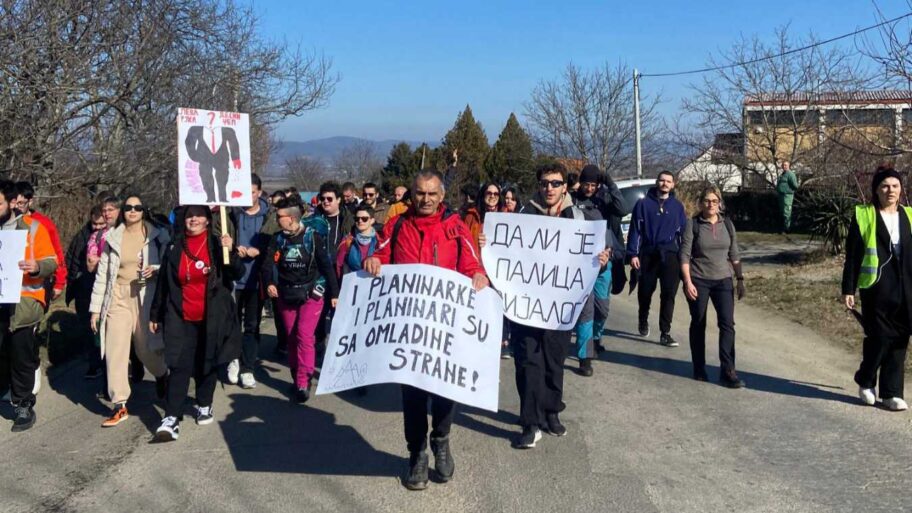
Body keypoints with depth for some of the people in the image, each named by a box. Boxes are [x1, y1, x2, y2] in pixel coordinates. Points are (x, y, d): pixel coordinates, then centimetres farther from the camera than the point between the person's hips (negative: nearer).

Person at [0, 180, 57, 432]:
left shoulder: (32, 227, 0)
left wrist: (37, 267, -26)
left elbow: (51, 262, -5)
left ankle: (24, 406, 15)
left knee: (21, 357, 4)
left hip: (23, 302, -3)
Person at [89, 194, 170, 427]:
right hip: (118, 298, 2)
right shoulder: (113, 237, 7)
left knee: (145, 348, 5)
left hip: (146, 297, -2)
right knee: (115, 351, -3)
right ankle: (119, 405, 4)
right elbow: (102, 274, 8)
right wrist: (95, 308, 6)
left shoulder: (157, 235, 1)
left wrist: (155, 270, -17)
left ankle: (162, 375, 39)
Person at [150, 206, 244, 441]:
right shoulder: (174, 248, 5)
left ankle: (204, 406, 32)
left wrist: (230, 252, -24)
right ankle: (171, 419, -11)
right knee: (179, 366, -8)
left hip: (212, 318, 0)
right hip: (182, 319, 0)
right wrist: (155, 315, 13)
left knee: (208, 363, 13)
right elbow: (163, 284, 10)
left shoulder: (217, 245, -1)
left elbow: (238, 274, -7)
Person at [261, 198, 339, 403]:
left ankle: (303, 383, -10)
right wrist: (269, 283, -22)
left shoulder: (313, 237, -9)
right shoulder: (278, 239, 4)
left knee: (304, 335, -14)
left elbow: (327, 265, -7)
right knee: (291, 337, 10)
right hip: (286, 295, 5)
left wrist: (334, 292, -7)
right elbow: (268, 263, -3)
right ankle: (298, 378, 24)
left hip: (310, 294, -5)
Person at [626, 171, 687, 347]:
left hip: (670, 255, 1)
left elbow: (683, 231, 9)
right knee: (645, 291, 11)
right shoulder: (644, 203, 1)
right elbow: (635, 230, -1)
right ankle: (643, 322, 35)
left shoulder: (677, 206, 8)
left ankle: (665, 333, -2)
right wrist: (633, 254, -7)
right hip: (648, 254, -1)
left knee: (669, 294, -6)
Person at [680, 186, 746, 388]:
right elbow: (685, 254, -7)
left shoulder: (727, 224, 7)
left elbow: (734, 255, 12)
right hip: (698, 281, -2)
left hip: (723, 280, 3)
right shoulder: (693, 224, -4)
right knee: (698, 324, 7)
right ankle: (699, 369, 19)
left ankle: (728, 371, -5)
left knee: (727, 323, -7)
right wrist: (687, 282, -14)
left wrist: (740, 279, 8)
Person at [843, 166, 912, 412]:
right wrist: (848, 289, -5)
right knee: (878, 337, -1)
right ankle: (866, 382, 24)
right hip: (876, 289, -4)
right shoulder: (863, 216, -1)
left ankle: (892, 393, 14)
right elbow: (852, 257, -2)